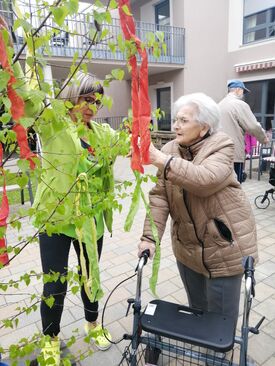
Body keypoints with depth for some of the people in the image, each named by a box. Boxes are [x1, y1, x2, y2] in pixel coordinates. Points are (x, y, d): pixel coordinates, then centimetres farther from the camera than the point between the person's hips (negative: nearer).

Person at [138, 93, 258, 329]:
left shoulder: (222, 146, -13)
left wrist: (160, 160, -36)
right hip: (187, 246, 4)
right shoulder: (169, 151, -1)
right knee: (196, 309, 22)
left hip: (224, 245, -4)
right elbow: (159, 196, -8)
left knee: (221, 315, 10)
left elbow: (205, 180, -33)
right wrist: (150, 236, -17)